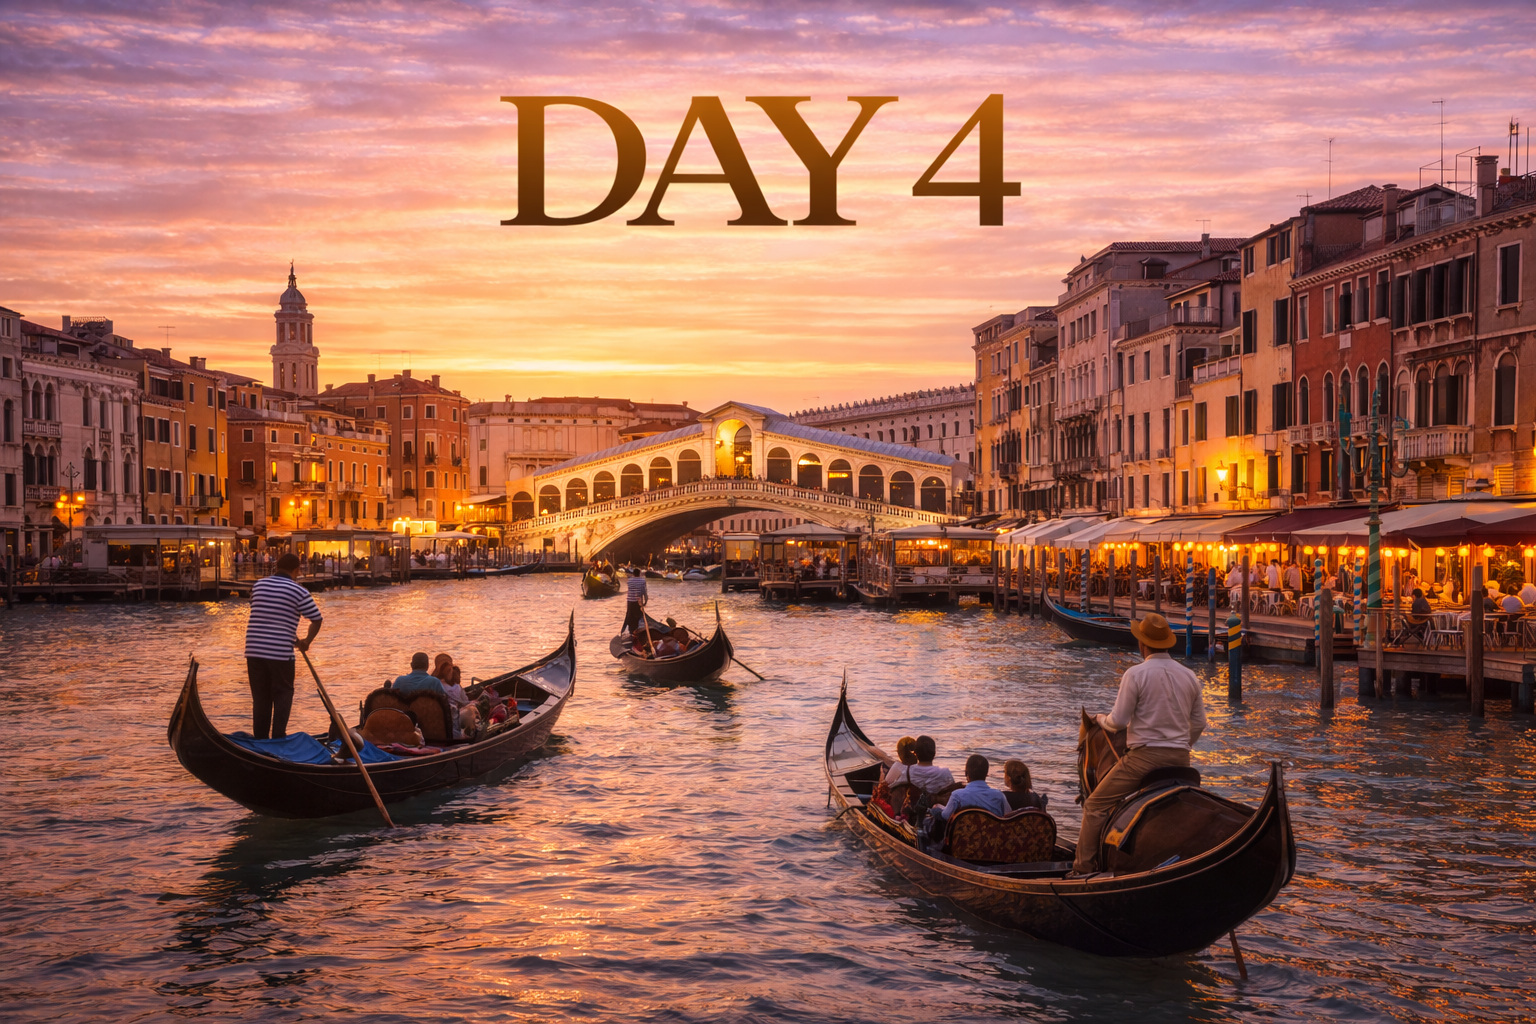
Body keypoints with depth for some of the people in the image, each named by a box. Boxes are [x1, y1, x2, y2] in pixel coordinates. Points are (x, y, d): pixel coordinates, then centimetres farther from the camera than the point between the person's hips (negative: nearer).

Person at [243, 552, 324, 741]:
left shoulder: (258, 584, 7)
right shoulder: (298, 592, -7)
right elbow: (317, 619, -4)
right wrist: (307, 641, 12)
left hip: (253, 650, 4)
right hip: (281, 652, -4)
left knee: (260, 696, 14)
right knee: (283, 694, 10)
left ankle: (260, 738, 17)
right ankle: (277, 737, 4)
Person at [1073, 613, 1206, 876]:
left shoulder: (1136, 674, -10)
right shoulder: (1189, 676, 9)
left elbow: (1119, 721, -10)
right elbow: (1199, 723, 14)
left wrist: (1101, 719, 12)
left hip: (1144, 756, -6)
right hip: (1180, 760, 6)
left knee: (1096, 805, 4)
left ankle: (1083, 869, 1)